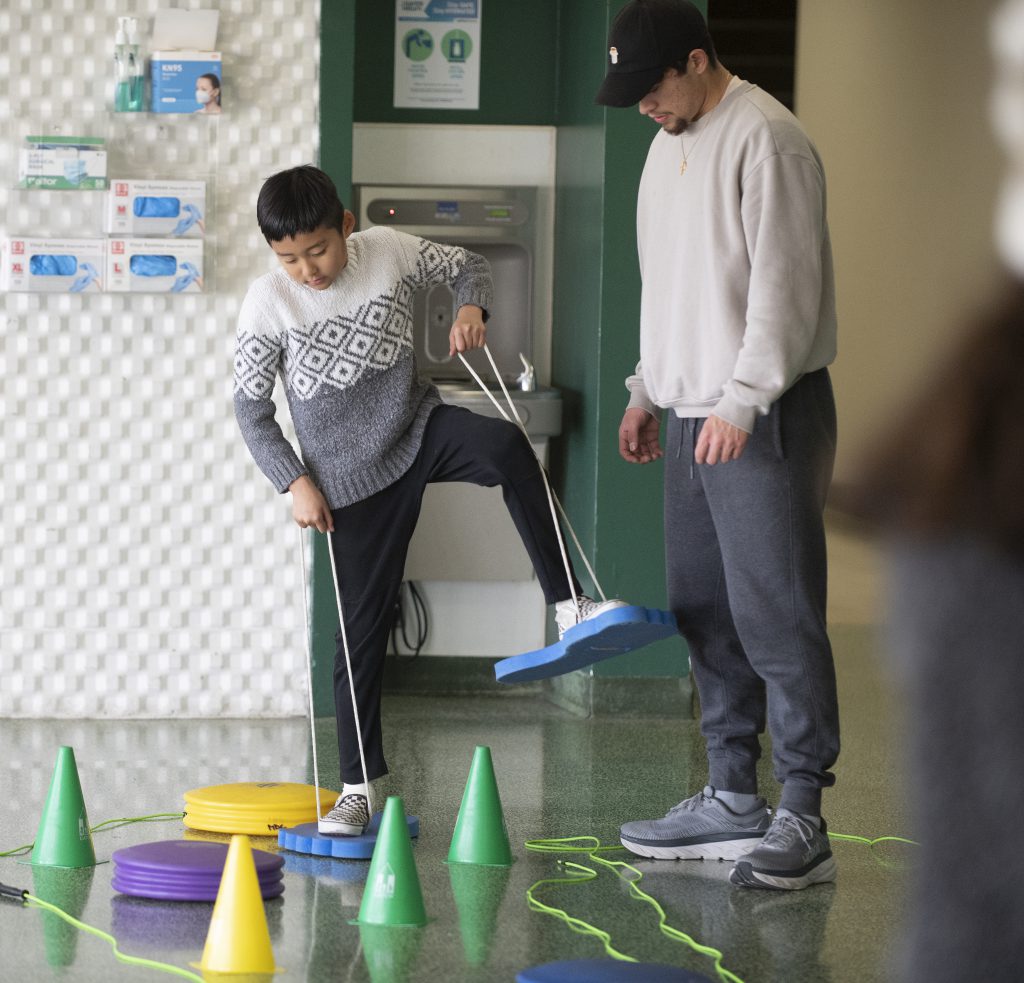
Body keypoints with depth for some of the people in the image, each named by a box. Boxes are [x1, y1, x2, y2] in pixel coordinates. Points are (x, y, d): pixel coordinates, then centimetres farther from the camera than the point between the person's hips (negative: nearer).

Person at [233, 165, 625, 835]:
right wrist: (296, 483, -10)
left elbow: (467, 265, 10)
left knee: (507, 448, -32)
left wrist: (471, 307, -11)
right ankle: (358, 787, 10)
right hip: (350, 477, -1)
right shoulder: (268, 306, -12)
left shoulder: (391, 252, -7)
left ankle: (569, 605, -29)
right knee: (363, 626, 0)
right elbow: (252, 410, -3)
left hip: (420, 427, 1)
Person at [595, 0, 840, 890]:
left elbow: (784, 285, -18)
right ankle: (733, 799, 19)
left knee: (776, 613, -10)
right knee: (706, 615, 11)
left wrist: (743, 401, -21)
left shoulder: (766, 140, -13)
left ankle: (803, 816, -8)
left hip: (764, 416, -9)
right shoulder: (672, 144, 16)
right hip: (692, 414, 9)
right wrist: (648, 390, 21)